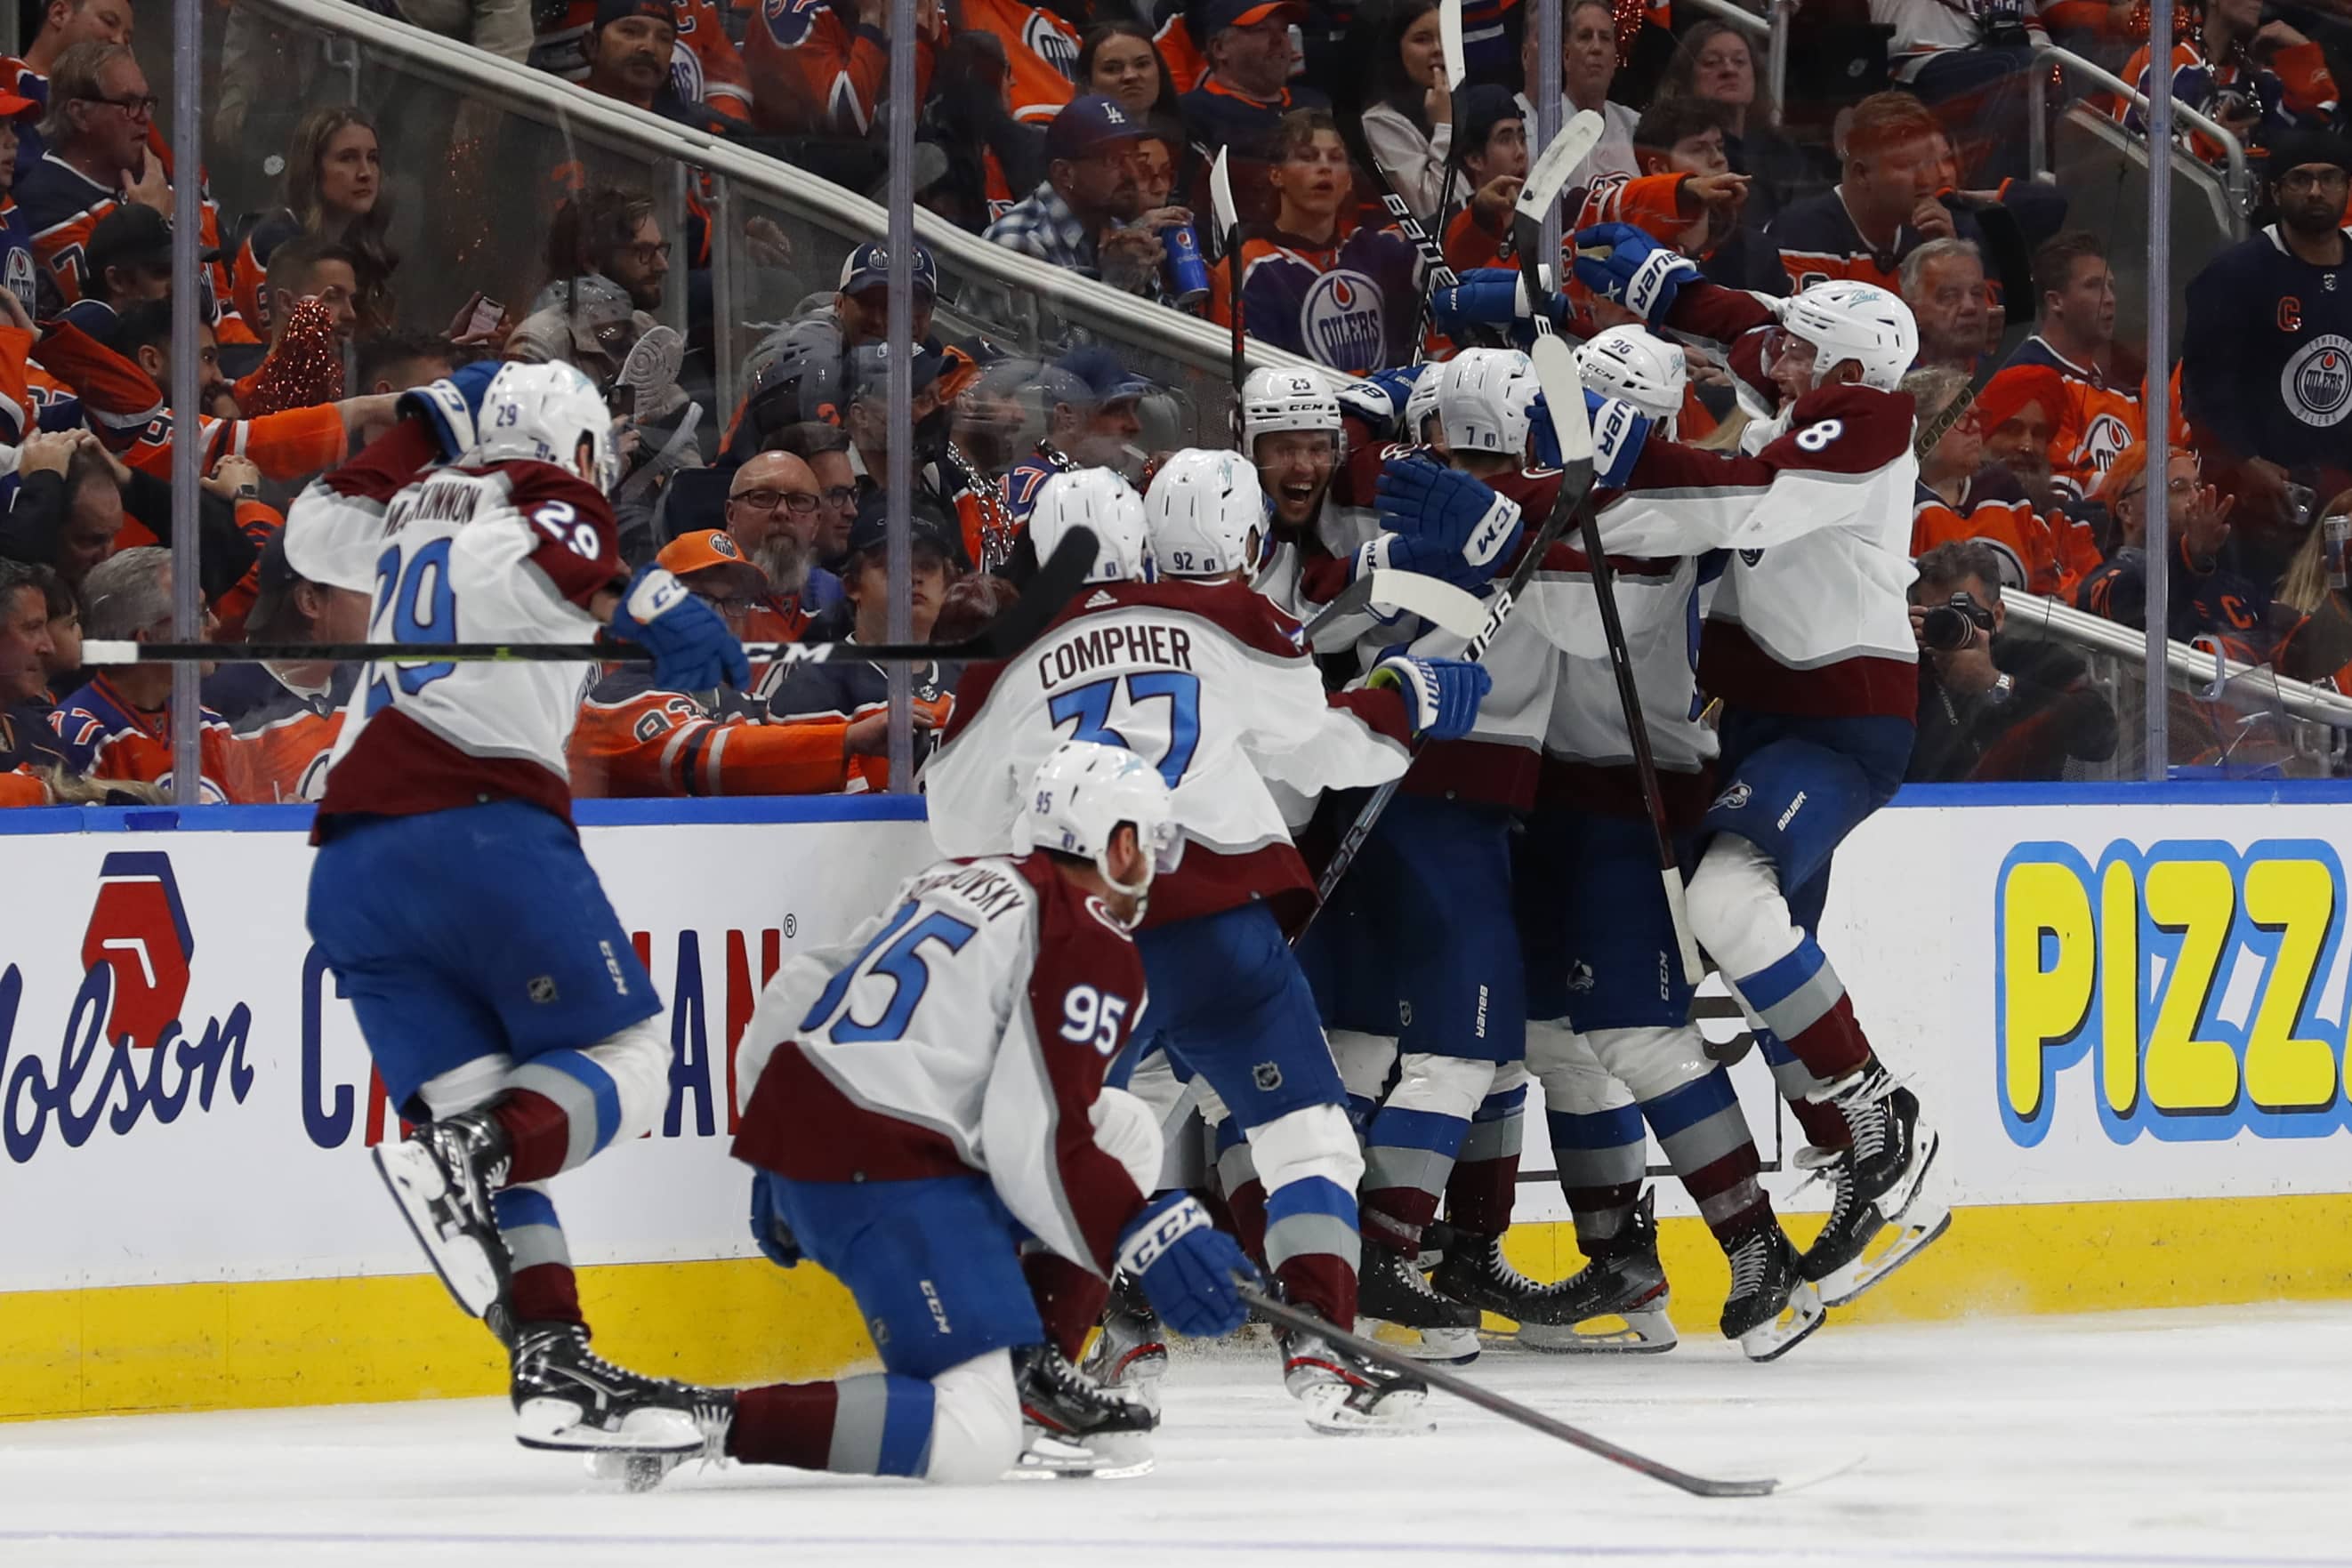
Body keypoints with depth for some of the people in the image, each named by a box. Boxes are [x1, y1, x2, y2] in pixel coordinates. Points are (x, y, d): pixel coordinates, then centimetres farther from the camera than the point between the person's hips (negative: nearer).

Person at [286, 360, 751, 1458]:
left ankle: (554, 1366, -9)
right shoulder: (546, 492, 8)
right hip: (481, 825, -6)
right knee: (626, 1059, 2)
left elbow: (313, 529, 46)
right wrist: (643, 604, -25)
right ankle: (473, 1153, -27)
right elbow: (535, 555, -16)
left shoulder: (411, 509, 26)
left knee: (480, 1109, 5)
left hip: (351, 863, 6)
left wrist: (427, 431, 46)